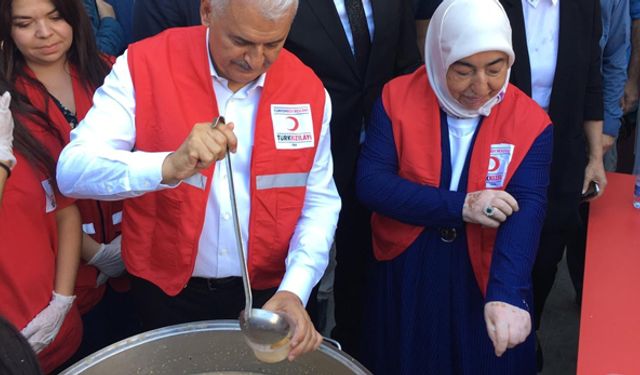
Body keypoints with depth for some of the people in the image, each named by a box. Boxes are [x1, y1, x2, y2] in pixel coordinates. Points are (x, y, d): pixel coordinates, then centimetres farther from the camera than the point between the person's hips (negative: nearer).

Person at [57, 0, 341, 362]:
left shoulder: (308, 89, -8)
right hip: (168, 289, -1)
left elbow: (320, 201, -5)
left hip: (267, 291, 2)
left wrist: (294, 290, -19)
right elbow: (72, 171, -23)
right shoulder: (145, 65, -16)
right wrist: (169, 166, -41)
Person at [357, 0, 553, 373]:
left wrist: (506, 294, -38)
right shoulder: (399, 98, -10)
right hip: (405, 276, 1)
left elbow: (526, 210, -22)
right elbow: (370, 182, -16)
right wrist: (459, 206, -25)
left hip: (483, 281, 0)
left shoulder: (531, 123, -11)